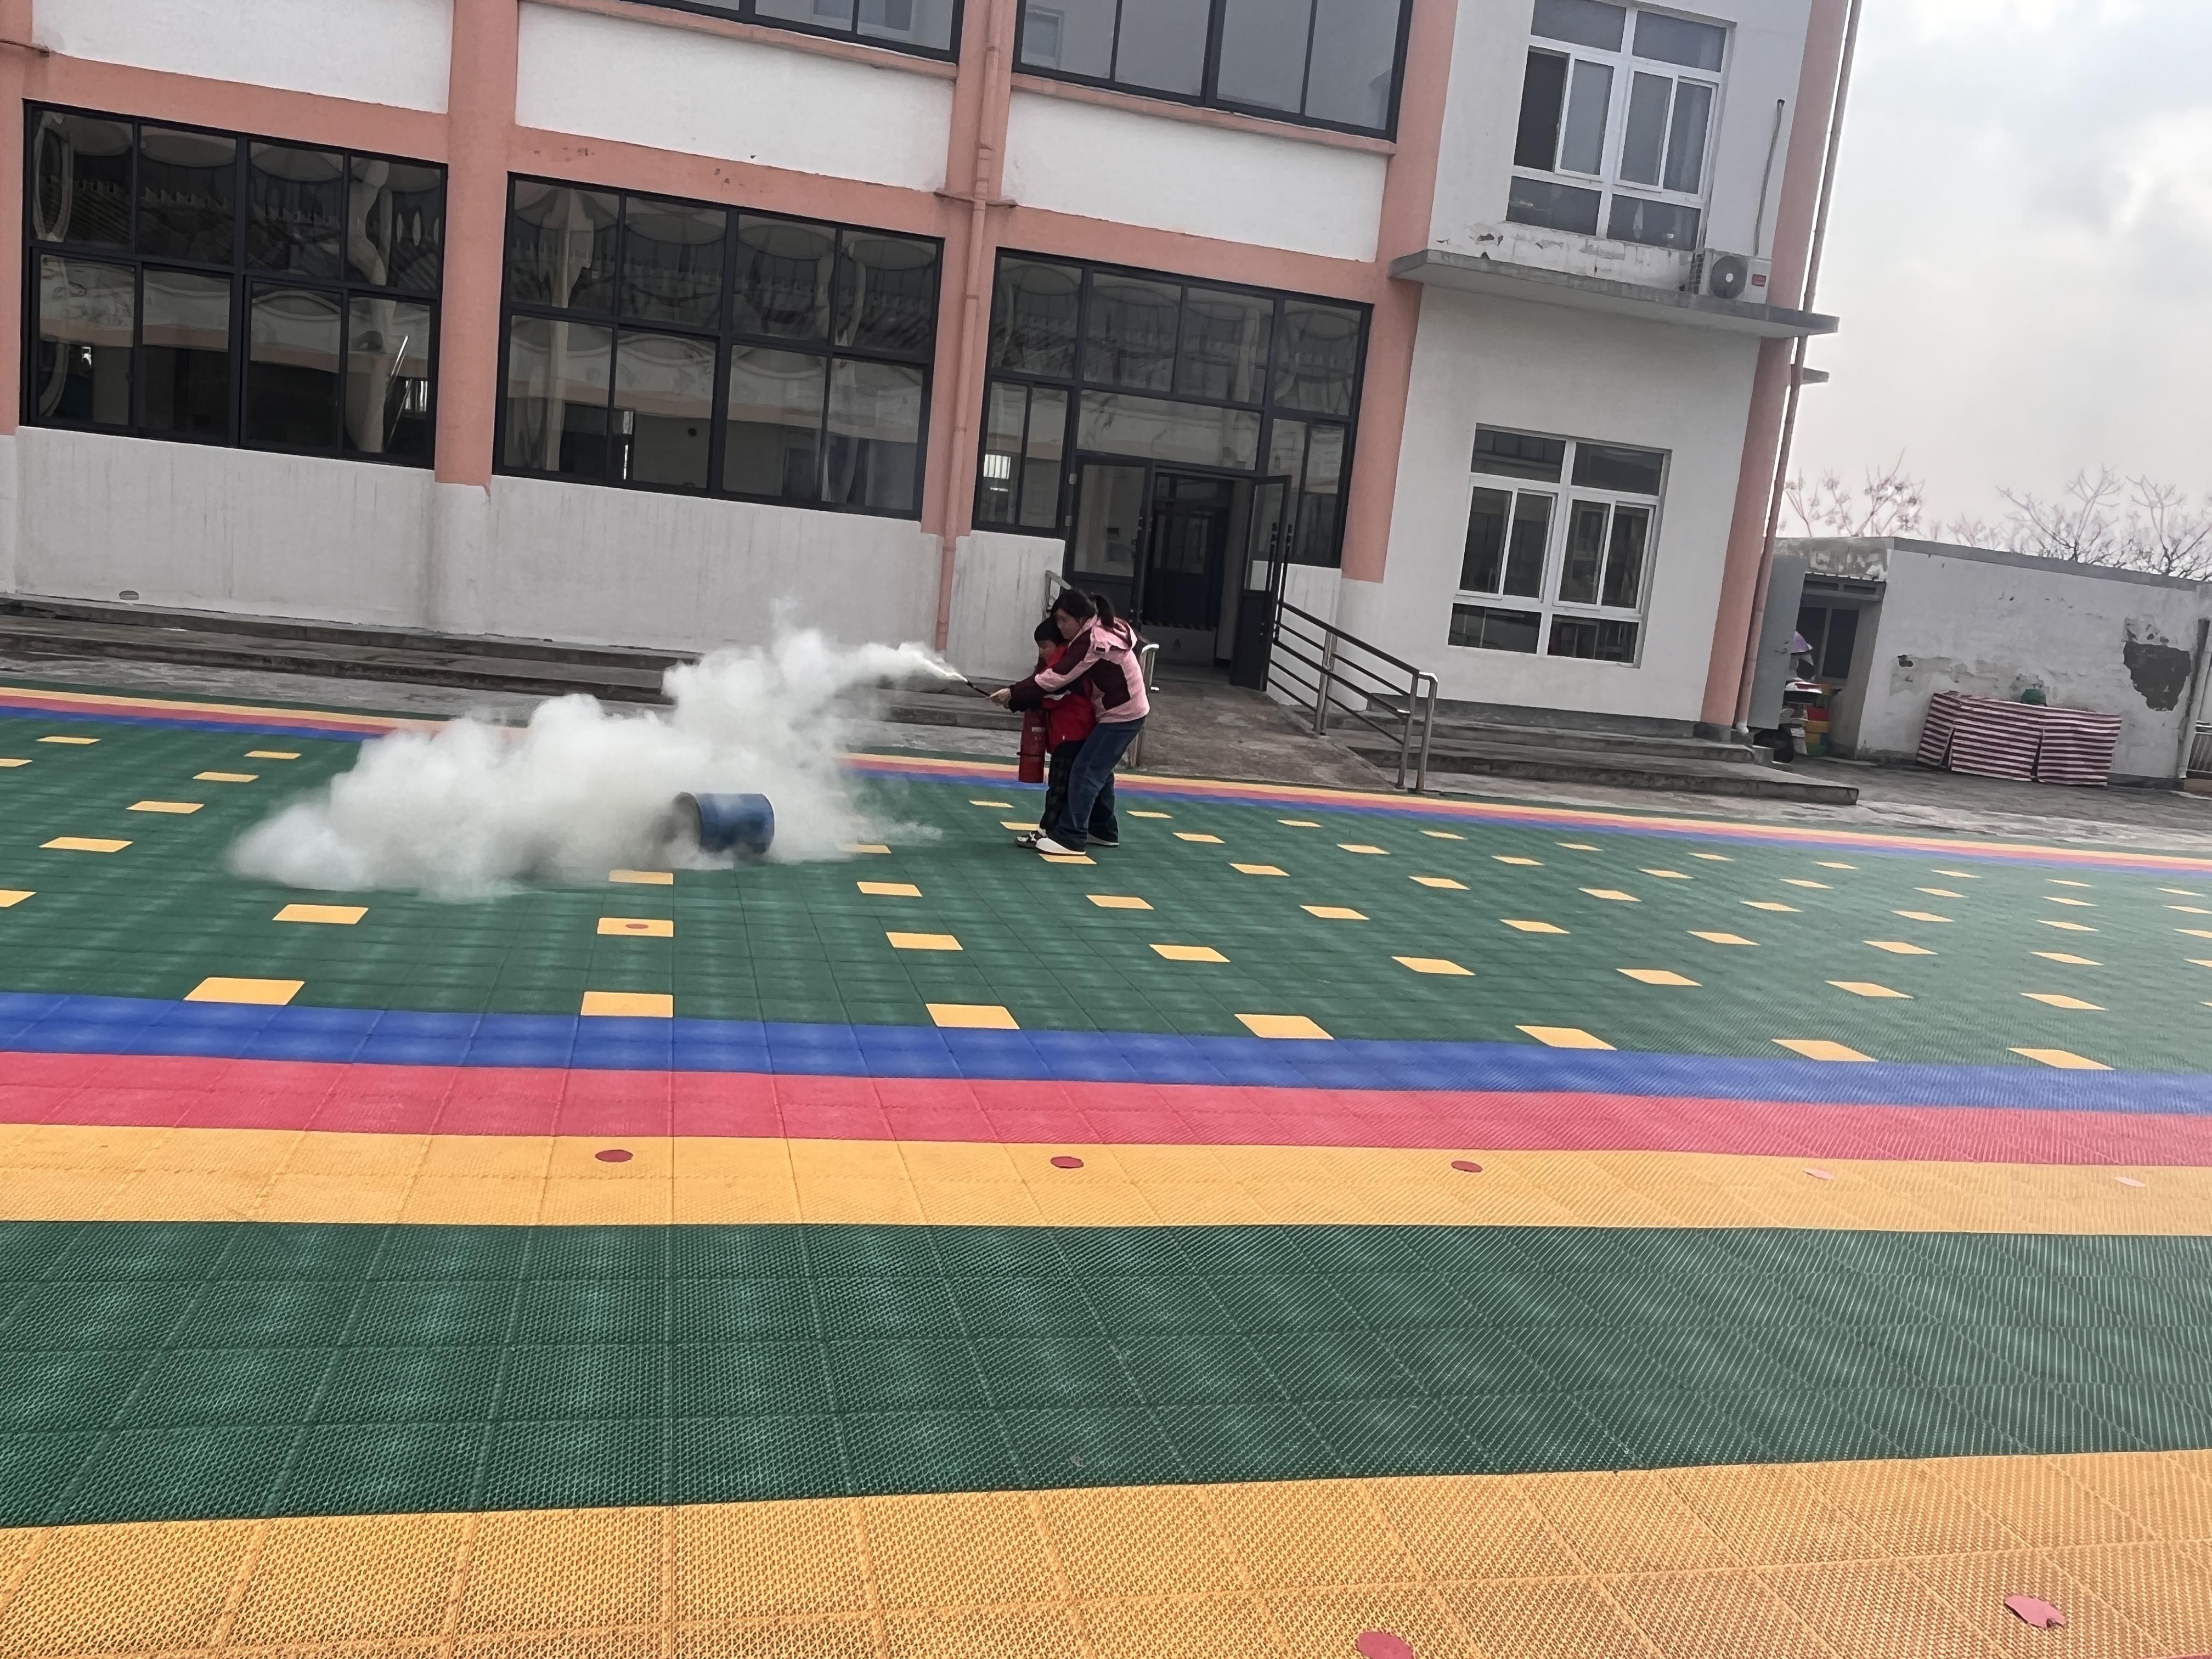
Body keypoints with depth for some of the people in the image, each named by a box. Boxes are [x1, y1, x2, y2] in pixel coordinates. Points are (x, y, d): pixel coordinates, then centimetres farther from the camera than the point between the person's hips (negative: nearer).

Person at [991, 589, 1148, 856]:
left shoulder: (1092, 642, -25)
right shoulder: (1106, 628, 5)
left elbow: (1056, 677, -29)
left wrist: (1013, 693, -29)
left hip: (1122, 715, -11)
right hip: (1126, 710, 11)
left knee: (1085, 772, -11)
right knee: (1099, 770, 19)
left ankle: (1071, 838, -8)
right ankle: (1104, 830, 31)